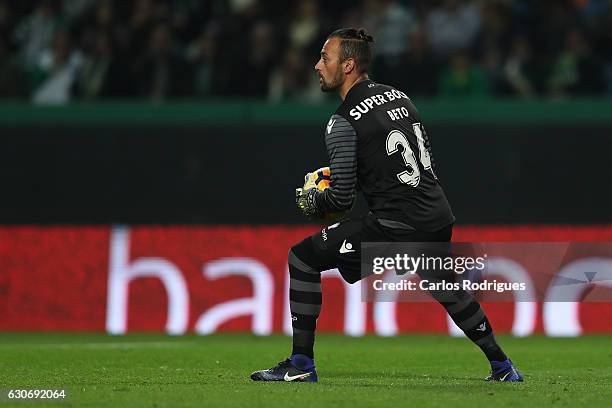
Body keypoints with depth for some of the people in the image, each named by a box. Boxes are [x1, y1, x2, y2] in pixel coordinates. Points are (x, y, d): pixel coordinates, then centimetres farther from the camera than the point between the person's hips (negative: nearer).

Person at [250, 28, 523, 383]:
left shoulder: (343, 123, -8)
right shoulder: (398, 96, 14)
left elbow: (342, 199, -10)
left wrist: (311, 202, 11)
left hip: (395, 227, -8)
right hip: (439, 219, 8)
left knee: (302, 257, 1)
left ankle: (302, 364, -1)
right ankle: (502, 367, 36)